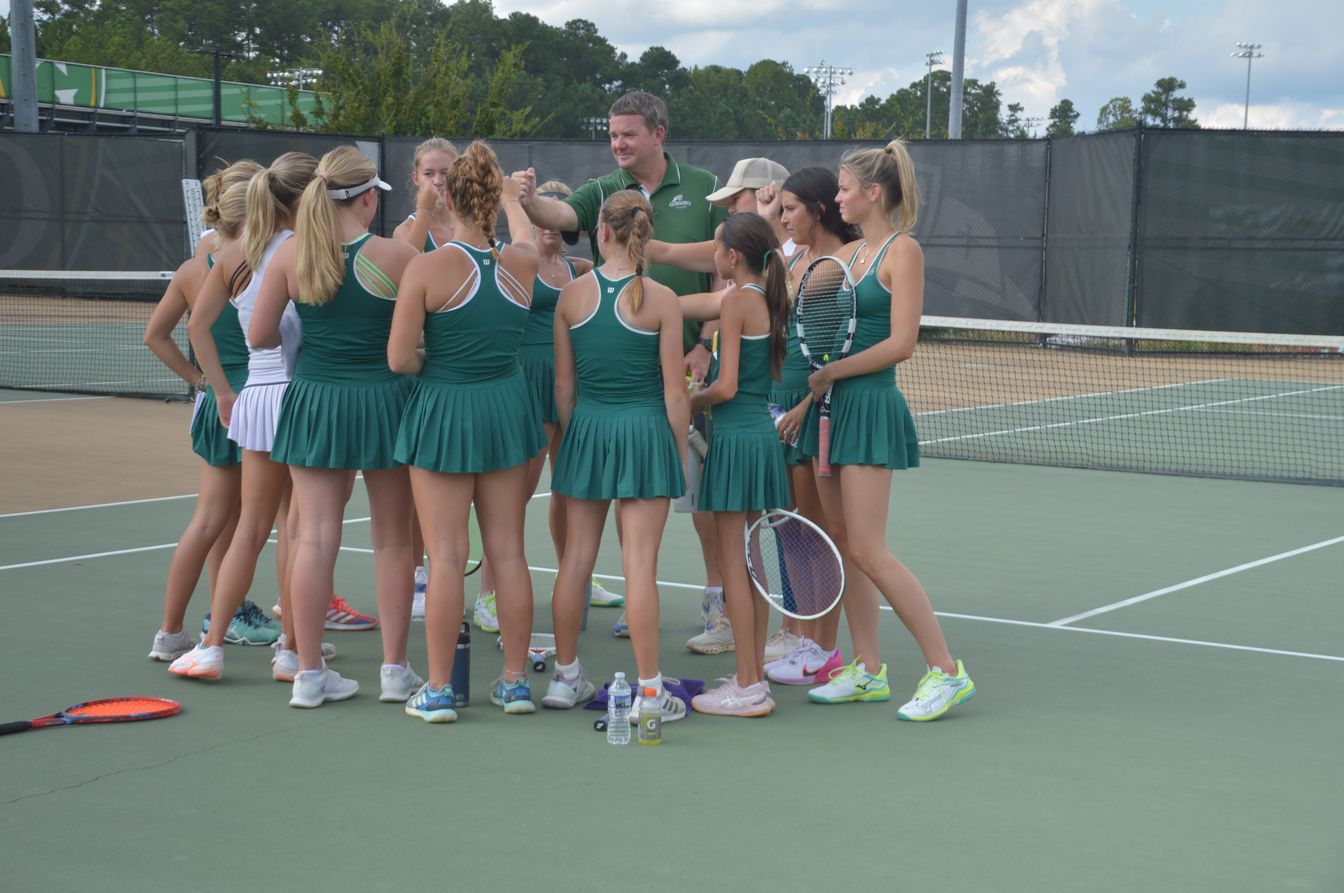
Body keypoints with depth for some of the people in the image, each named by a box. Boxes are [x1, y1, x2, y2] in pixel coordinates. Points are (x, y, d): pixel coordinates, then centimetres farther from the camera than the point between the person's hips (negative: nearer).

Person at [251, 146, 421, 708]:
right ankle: (395, 670, 15)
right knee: (391, 540, 9)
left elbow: (259, 336, 1)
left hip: (313, 402, 2)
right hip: (382, 402, -2)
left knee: (314, 536, 5)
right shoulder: (396, 256, -11)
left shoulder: (289, 256, -4)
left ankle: (309, 673, 8)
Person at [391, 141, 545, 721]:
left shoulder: (428, 267, -15)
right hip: (507, 407, 4)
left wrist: (434, 364, 4)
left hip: (444, 411, -4)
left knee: (446, 557, 1)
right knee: (509, 552, 10)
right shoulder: (525, 264, -4)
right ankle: (515, 681, 18)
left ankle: (438, 690, 6)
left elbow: (399, 358, -15)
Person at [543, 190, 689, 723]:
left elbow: (563, 384, 5)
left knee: (576, 558, 12)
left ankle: (565, 677, 22)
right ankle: (649, 690, 1)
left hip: (586, 429, 3)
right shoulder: (661, 300, -8)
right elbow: (674, 391, -6)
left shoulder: (572, 295, 0)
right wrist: (680, 453, 4)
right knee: (639, 564, -2)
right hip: (645, 432, -3)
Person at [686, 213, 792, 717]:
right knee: (752, 565, 13)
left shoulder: (736, 301, -13)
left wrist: (690, 402, 0)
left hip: (736, 437, -9)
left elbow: (726, 387, -18)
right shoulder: (771, 301, 11)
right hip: (765, 434, 9)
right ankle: (755, 678, 18)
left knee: (732, 566, -3)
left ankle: (748, 688, -1)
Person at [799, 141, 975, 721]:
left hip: (870, 404, -8)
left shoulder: (902, 251, -8)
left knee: (868, 551, -11)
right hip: (833, 407, 8)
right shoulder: (849, 254, 15)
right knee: (842, 543, 8)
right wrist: (808, 393, 5)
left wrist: (829, 373, -12)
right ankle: (868, 672, 16)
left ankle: (946, 670, -3)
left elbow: (900, 343, -15)